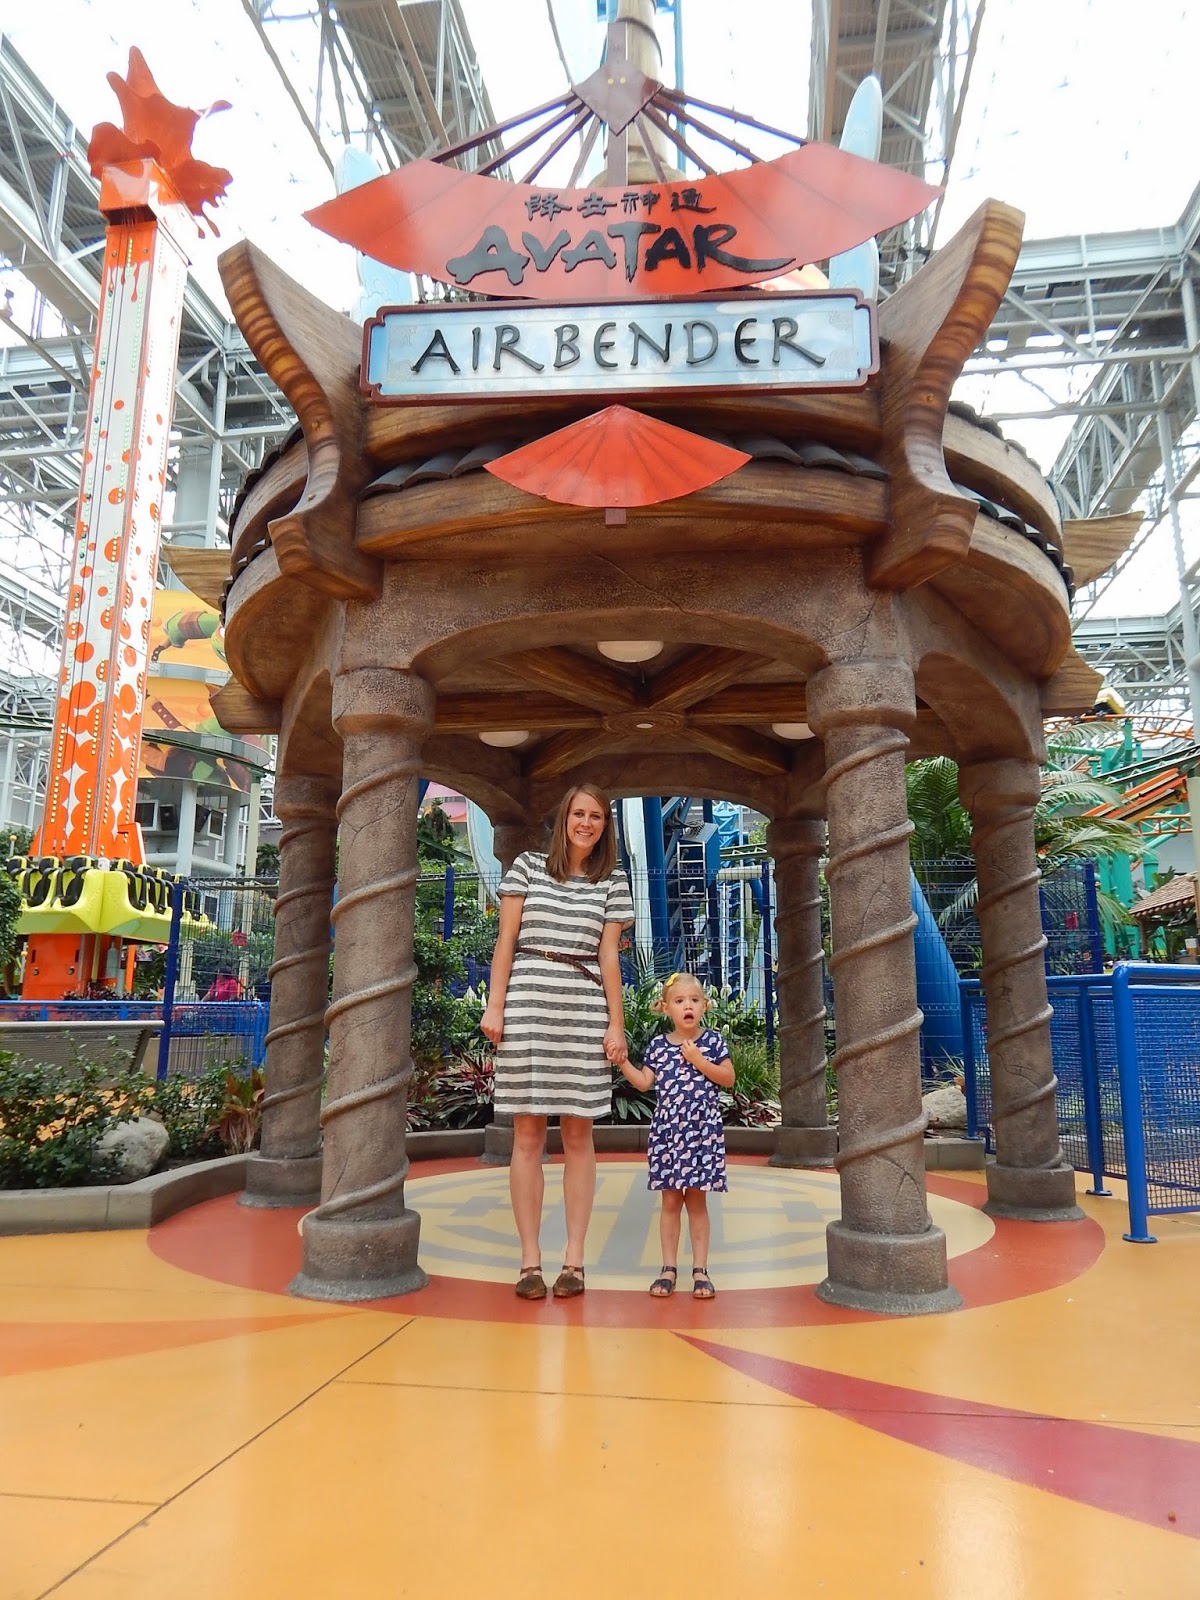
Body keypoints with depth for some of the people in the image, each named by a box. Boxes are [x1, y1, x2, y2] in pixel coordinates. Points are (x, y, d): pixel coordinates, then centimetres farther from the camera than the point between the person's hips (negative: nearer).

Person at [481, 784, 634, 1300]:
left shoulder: (613, 882, 9)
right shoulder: (527, 866, 7)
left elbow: (608, 956, 7)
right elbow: (505, 941, 5)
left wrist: (616, 1024, 2)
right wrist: (494, 1005, -3)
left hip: (584, 1010, 1)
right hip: (527, 1005, -1)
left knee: (578, 1134, 4)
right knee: (527, 1135, 1)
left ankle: (574, 1260, 12)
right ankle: (530, 1262, 9)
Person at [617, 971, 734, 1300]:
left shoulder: (712, 1040, 0)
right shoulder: (658, 1045, 3)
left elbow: (728, 1078, -3)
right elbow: (644, 1082, 6)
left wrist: (699, 1061, -14)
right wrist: (622, 1061, -5)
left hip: (703, 1130, -1)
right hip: (667, 1130, 1)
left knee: (697, 1199, 5)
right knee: (670, 1200, 6)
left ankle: (700, 1269, 14)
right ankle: (669, 1267, 15)